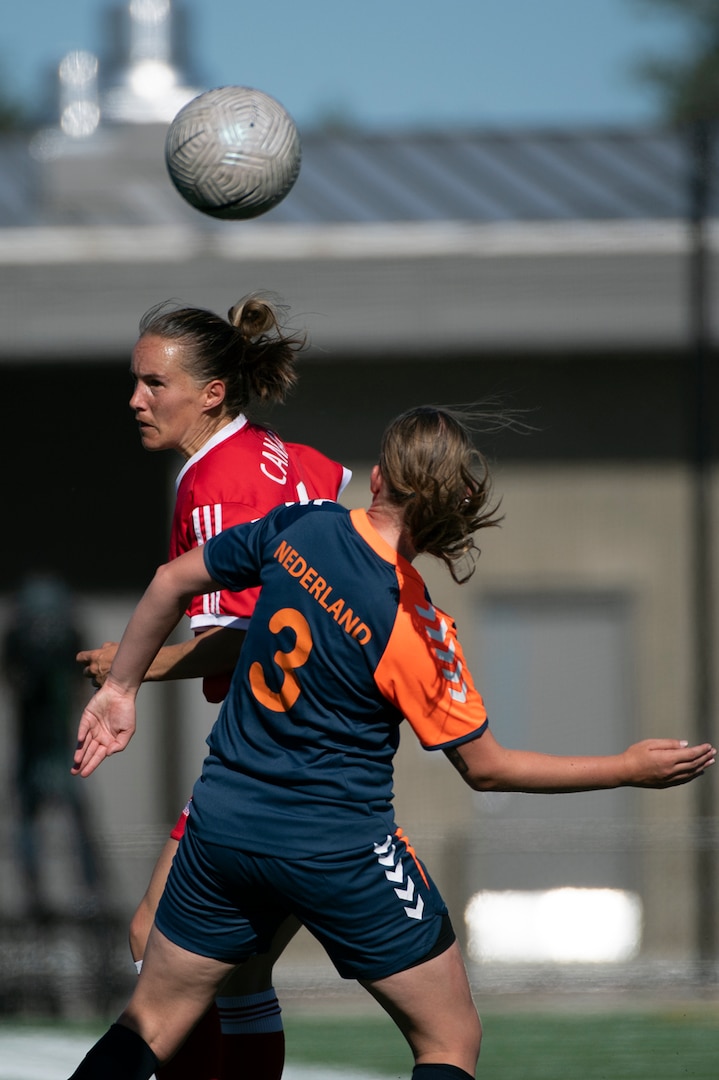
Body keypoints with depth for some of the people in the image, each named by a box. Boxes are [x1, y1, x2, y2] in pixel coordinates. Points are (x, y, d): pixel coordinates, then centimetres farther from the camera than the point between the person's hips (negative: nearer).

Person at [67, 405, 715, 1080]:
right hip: (340, 849, -5)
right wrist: (629, 769, -3)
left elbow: (172, 582, 6)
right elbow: (486, 768, -10)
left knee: (151, 1023, 18)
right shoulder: (415, 628, -19)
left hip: (224, 822, 5)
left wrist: (121, 688, 22)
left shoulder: (301, 529, -7)